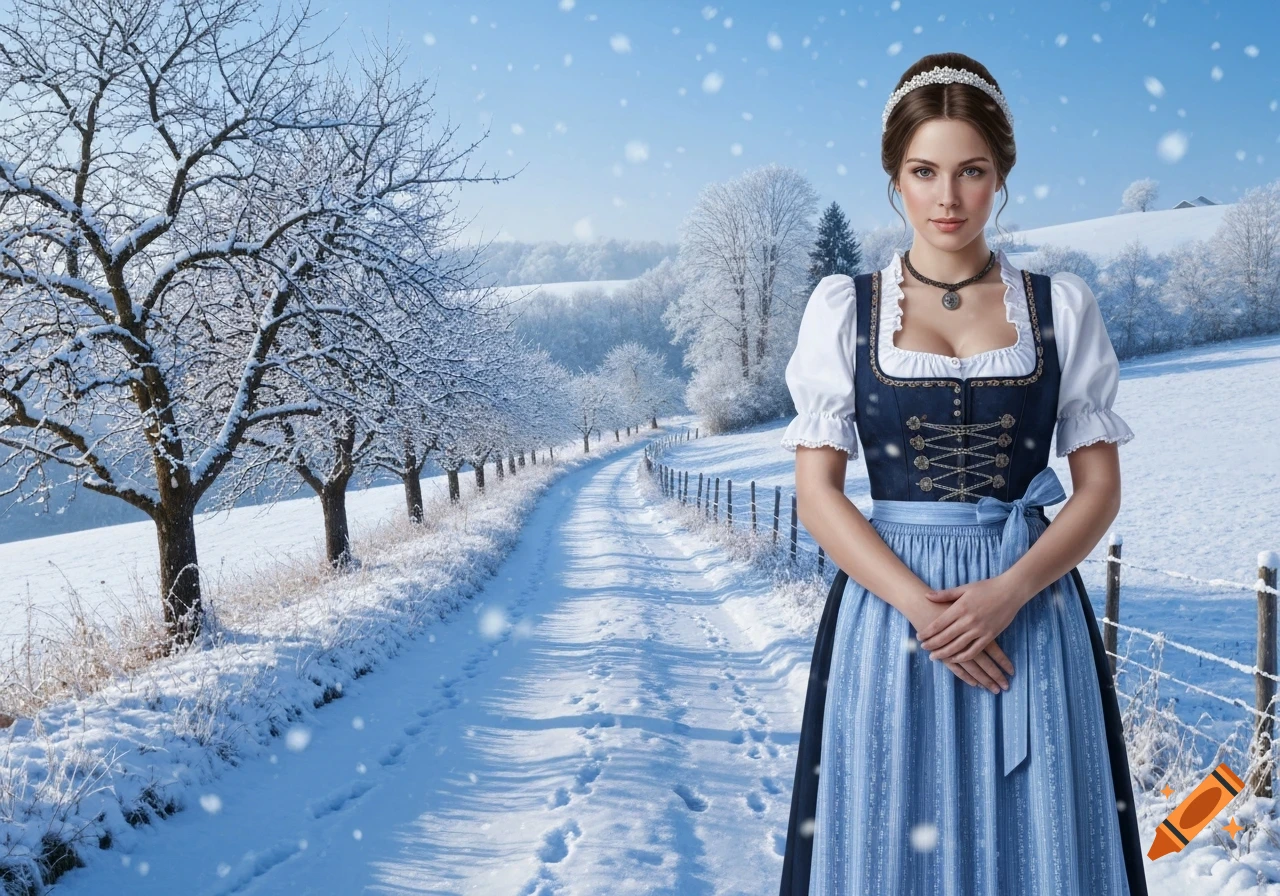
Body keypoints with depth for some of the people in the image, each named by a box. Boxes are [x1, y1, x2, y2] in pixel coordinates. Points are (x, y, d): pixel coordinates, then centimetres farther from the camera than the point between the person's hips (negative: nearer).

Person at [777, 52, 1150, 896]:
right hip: (888, 606, -1)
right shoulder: (843, 309, 1)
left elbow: (1100, 488, 2)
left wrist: (1008, 592, -14)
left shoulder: (1063, 307, 4)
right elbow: (817, 492, -3)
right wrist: (922, 605, -15)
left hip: (1033, 613, 1)